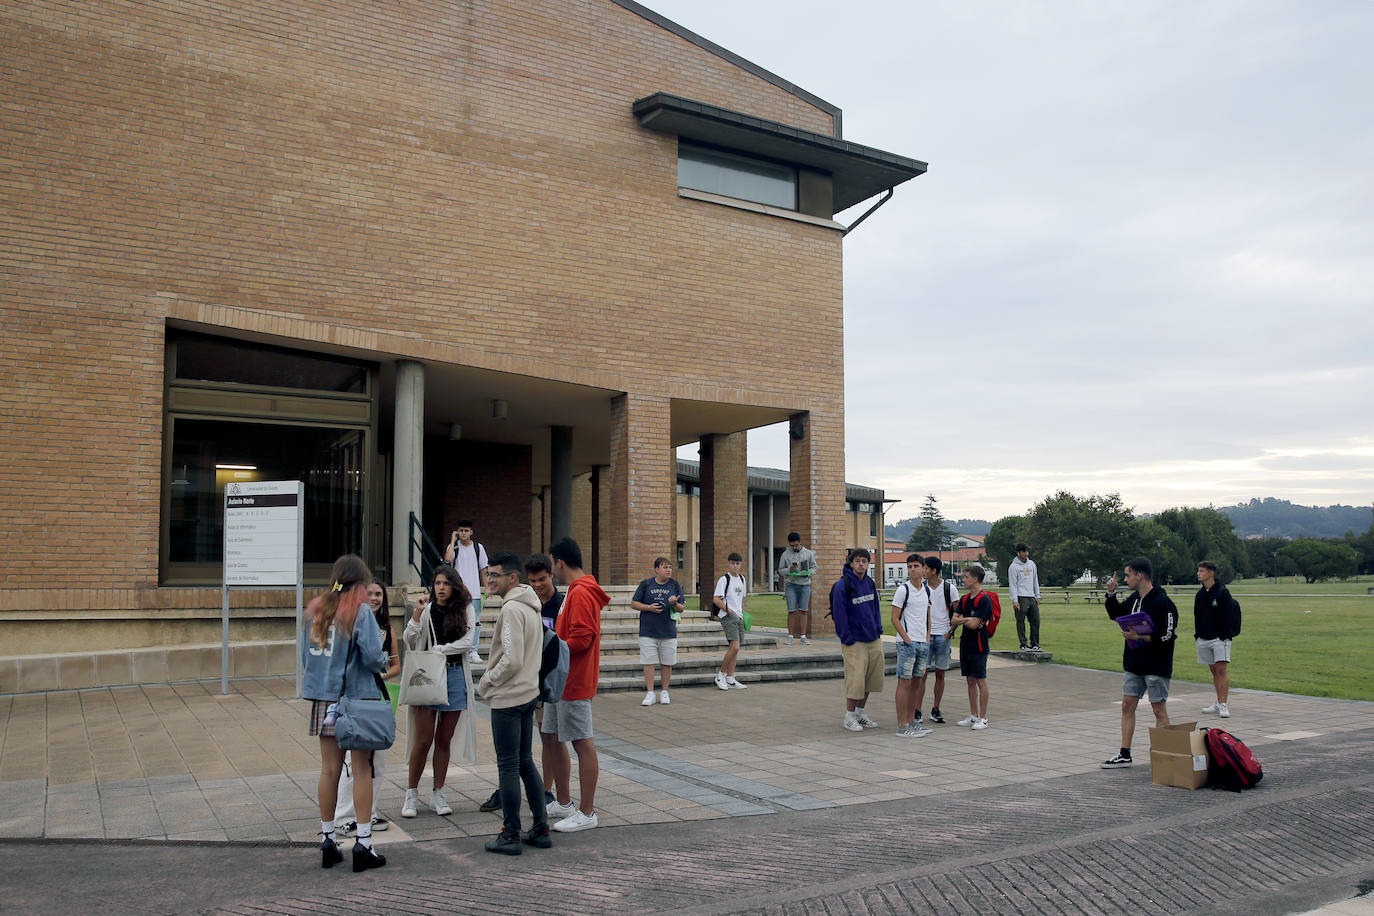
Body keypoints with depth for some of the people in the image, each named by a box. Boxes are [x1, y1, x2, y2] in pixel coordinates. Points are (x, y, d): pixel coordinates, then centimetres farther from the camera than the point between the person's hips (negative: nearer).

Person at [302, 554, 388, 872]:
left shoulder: (315, 609, 9)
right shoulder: (360, 611, -9)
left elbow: (304, 657, 13)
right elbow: (373, 655, -15)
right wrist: (383, 662, 6)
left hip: (323, 699, 5)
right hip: (358, 697, -5)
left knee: (329, 770, 12)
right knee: (362, 770, 3)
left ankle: (328, 840, 20)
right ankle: (363, 844, 5)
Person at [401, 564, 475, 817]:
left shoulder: (465, 609, 5)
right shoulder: (427, 610, 2)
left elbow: (467, 642, -5)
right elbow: (409, 642, -3)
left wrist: (438, 649, -10)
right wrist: (417, 615, -14)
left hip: (455, 675, 1)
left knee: (444, 739, 8)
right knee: (423, 739, -4)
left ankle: (437, 794, 18)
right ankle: (412, 794, 10)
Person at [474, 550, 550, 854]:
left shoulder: (511, 609, -18)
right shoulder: (530, 607, 12)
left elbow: (512, 660, -24)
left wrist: (485, 684, -9)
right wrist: (491, 681, 16)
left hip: (508, 698, -10)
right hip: (528, 693, 10)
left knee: (508, 766, -1)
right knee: (525, 762, 15)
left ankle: (511, 836, 5)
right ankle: (540, 829, 20)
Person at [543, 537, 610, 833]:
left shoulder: (581, 594, -17)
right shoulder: (574, 592, 17)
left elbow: (582, 639, -23)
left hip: (574, 683, -11)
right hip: (560, 681, 11)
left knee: (582, 744, -4)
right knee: (551, 737, 17)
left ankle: (587, 813, 4)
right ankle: (564, 803, 28)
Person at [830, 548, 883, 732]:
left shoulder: (870, 583, 9)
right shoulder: (842, 585, -12)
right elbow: (839, 614, -12)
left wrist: (878, 630, 9)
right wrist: (847, 639, -13)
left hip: (874, 640, 7)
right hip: (855, 641, -7)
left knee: (872, 679, 11)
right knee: (855, 680, -5)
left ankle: (861, 713, 26)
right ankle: (849, 717, 9)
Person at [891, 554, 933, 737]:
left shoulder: (926, 589, 12)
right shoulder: (903, 590, -8)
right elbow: (895, 619, -9)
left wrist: (927, 636, 10)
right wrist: (907, 639, -12)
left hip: (923, 643, 7)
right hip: (907, 642, -7)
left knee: (917, 681, 11)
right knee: (905, 682, -5)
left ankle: (911, 720, 19)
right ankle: (902, 726, -3)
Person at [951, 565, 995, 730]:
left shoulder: (984, 600, -14)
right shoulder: (965, 599, 11)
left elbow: (974, 625, -19)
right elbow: (953, 620, 7)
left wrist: (962, 620, -1)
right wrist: (967, 620, -12)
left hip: (978, 646, -8)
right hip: (966, 645, 8)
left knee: (981, 681, -1)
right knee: (970, 681, 12)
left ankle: (983, 718, 5)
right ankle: (973, 716, 19)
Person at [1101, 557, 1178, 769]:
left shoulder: (1162, 602, -17)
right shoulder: (1135, 599, 9)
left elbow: (1167, 636, -22)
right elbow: (1115, 614, 24)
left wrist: (1139, 637, -23)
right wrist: (1111, 594, 9)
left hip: (1156, 666, -8)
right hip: (1134, 664, 8)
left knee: (1159, 710, 2)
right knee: (1127, 706, 9)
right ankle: (1124, 755, 15)